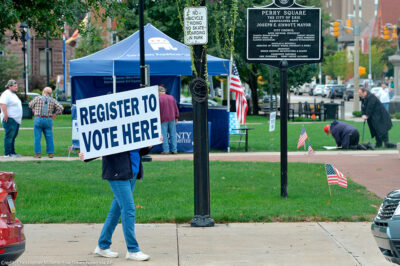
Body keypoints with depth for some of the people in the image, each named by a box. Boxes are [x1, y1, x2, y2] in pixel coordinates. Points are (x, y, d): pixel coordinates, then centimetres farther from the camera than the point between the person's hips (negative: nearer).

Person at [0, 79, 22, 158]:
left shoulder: (13, 94, 20)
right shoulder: (6, 94, -13)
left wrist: (20, 117, 27)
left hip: (16, 119, 10)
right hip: (10, 119, -10)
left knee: (13, 136, 12)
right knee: (9, 136, -9)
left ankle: (12, 152, 18)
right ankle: (7, 153, -8)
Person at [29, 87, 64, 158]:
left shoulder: (37, 98, -2)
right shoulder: (53, 100, 3)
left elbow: (30, 105, 12)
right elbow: (61, 108, -3)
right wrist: (55, 114, 10)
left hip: (38, 119, -2)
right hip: (48, 120, 2)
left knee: (37, 137, 2)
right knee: (49, 137, 8)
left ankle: (38, 153, -1)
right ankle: (50, 153, 8)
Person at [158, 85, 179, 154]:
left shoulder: (159, 99, -8)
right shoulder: (171, 97, 9)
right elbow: (176, 108, 13)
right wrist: (176, 117, 19)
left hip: (163, 119, -5)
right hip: (172, 118, 5)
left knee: (164, 135, -1)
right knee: (173, 134, 7)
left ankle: (166, 150, -3)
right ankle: (174, 149, 7)